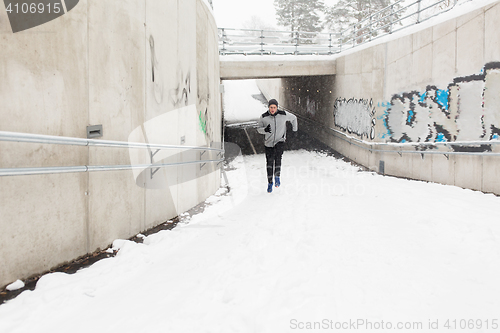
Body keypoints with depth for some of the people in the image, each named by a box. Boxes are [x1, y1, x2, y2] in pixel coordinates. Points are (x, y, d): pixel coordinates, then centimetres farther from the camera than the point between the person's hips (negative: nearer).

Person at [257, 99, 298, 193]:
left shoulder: (283, 114, -8)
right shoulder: (264, 117, -8)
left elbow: (293, 118, 10)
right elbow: (258, 129, 0)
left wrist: (295, 129, 20)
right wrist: (265, 130, -21)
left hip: (280, 141, -1)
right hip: (269, 143, 1)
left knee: (278, 157, -27)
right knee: (269, 163, 4)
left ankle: (277, 176, -9)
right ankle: (270, 182, 20)